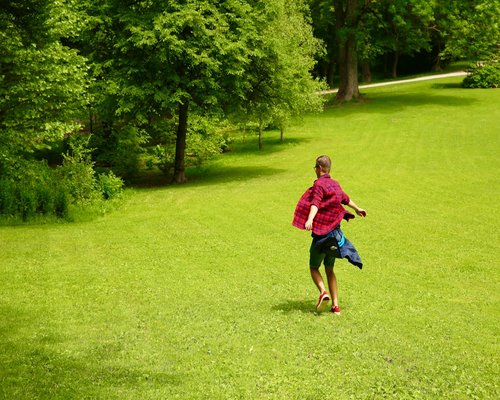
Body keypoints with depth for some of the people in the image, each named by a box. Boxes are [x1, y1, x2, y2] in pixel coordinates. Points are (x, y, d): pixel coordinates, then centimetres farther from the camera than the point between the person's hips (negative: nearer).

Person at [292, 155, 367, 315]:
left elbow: (315, 203, -29)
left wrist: (310, 219, -45)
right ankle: (336, 305, 7)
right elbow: (345, 199, 30)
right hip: (335, 231, 7)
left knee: (314, 267, 7)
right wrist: (357, 209, 49)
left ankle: (323, 292, -17)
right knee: (329, 269, 13)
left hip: (321, 233, -7)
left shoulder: (319, 185, -11)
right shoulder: (335, 184, 12)